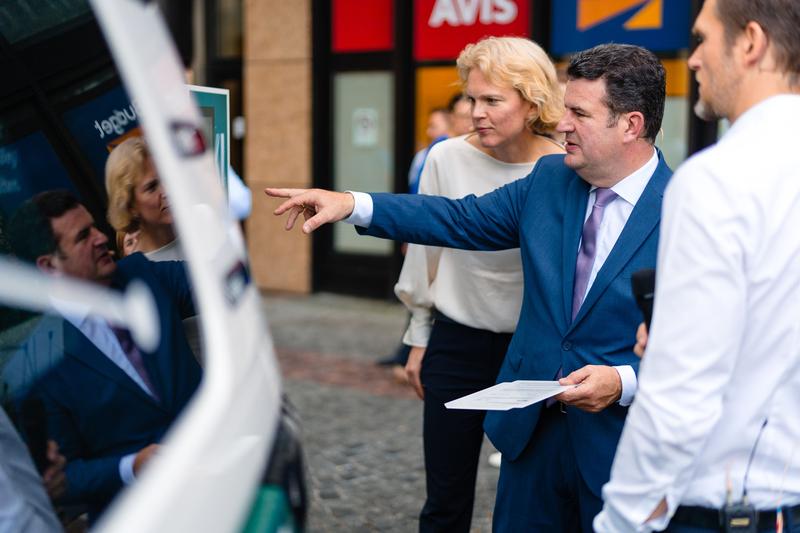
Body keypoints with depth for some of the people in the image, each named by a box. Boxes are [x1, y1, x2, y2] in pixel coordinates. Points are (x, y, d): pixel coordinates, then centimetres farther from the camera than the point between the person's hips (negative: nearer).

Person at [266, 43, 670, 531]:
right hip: (533, 427, 5)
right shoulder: (549, 180, 2)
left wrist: (626, 381, -25)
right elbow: (463, 219, 7)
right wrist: (351, 204, 0)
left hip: (622, 437, -5)